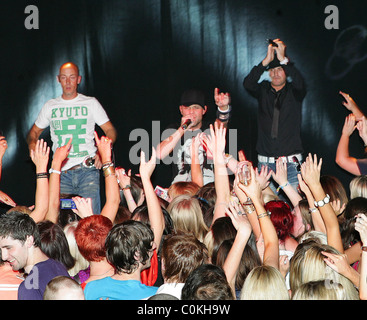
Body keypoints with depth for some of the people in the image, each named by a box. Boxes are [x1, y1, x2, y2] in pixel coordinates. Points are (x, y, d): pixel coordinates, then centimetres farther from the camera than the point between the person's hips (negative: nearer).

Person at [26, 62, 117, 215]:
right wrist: (33, 149, 2)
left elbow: (110, 131, 9)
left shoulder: (91, 103, 9)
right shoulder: (50, 106, 15)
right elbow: (34, 132, 25)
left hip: (87, 170, -2)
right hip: (62, 173, 2)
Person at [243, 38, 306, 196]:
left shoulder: (294, 92, 6)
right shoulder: (263, 90, 9)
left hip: (291, 164, -1)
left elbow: (299, 83, -17)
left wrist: (283, 59, -26)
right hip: (265, 164, 1)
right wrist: (267, 60, -22)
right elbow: (248, 84, -11)